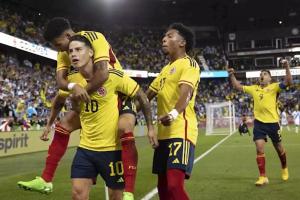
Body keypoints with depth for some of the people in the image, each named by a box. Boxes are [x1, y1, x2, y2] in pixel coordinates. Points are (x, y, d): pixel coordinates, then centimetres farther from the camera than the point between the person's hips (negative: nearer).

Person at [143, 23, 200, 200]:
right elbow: (148, 94, 28)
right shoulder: (166, 69, 23)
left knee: (174, 186, -19)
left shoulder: (189, 64, -4)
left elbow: (186, 92, -23)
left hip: (180, 132, -9)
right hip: (164, 133, 9)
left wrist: (174, 113, -41)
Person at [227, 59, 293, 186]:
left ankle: (284, 168, 43)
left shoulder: (274, 87, -4)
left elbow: (288, 82, -18)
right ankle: (263, 177, 1)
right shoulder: (254, 88, 8)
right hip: (259, 122, 2)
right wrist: (232, 75, 6)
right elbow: (238, 86, 16)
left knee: (279, 148, 14)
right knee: (259, 149, -8)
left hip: (273, 122, -2)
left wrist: (287, 68, -29)